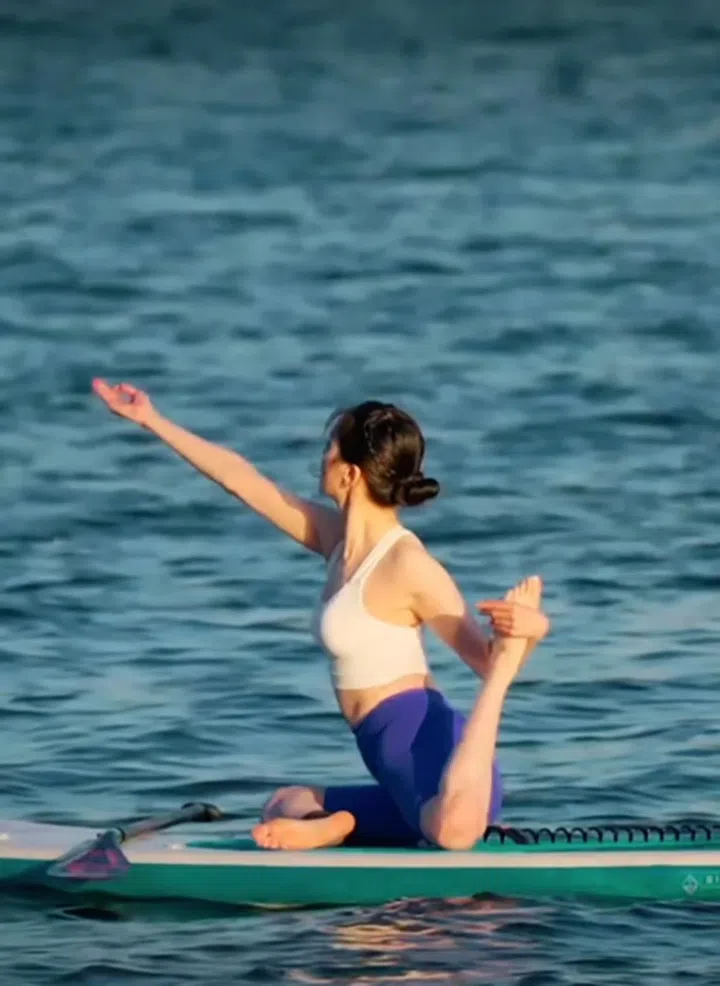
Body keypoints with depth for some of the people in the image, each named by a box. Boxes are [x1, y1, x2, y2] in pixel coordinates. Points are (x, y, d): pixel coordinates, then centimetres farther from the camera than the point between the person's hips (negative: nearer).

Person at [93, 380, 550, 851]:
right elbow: (242, 478, 25)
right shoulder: (341, 538, 15)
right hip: (409, 778, 11)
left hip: (429, 751, -11)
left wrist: (527, 632, -35)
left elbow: (489, 661, -12)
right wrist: (152, 421, 32)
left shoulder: (407, 565, -11)